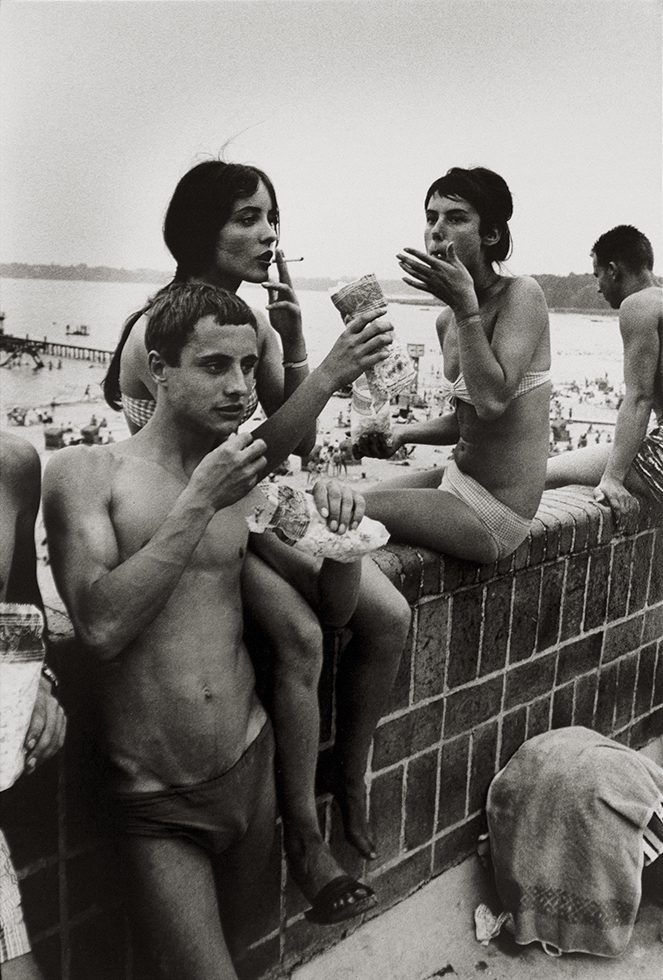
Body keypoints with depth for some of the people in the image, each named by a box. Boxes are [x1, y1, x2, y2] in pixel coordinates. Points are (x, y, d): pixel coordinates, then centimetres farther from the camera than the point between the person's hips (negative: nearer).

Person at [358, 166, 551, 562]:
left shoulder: (522, 294, -14)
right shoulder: (448, 321, 9)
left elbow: (491, 401, -27)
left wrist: (465, 306, -24)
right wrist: (404, 433, 3)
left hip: (496, 511, -8)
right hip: (459, 479, 9)